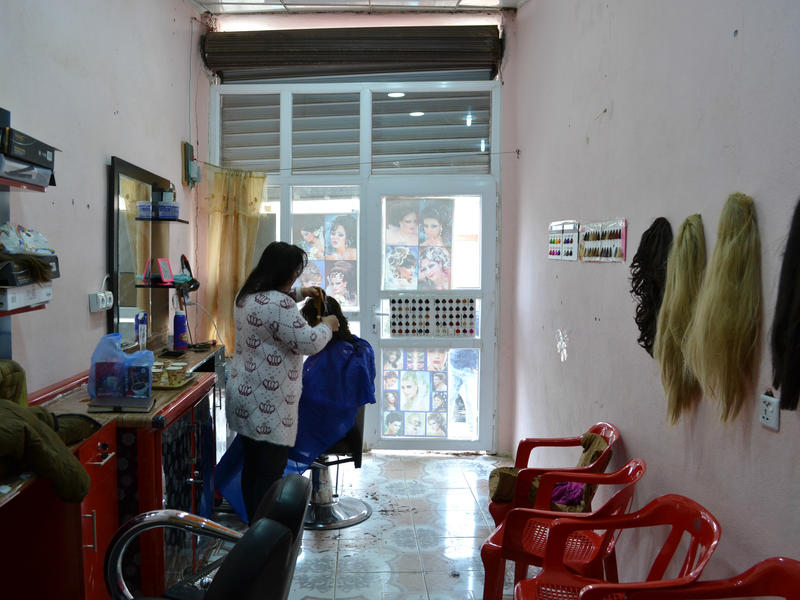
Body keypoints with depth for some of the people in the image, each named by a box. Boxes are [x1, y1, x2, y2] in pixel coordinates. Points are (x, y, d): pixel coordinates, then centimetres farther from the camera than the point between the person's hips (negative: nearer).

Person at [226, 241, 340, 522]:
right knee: (270, 478, -1)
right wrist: (327, 325, -3)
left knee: (252, 469, 18)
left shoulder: (248, 295, 11)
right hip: (269, 407, -10)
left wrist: (300, 293, 25)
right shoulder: (277, 304, -21)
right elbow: (309, 342, -21)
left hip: (246, 397, 10)